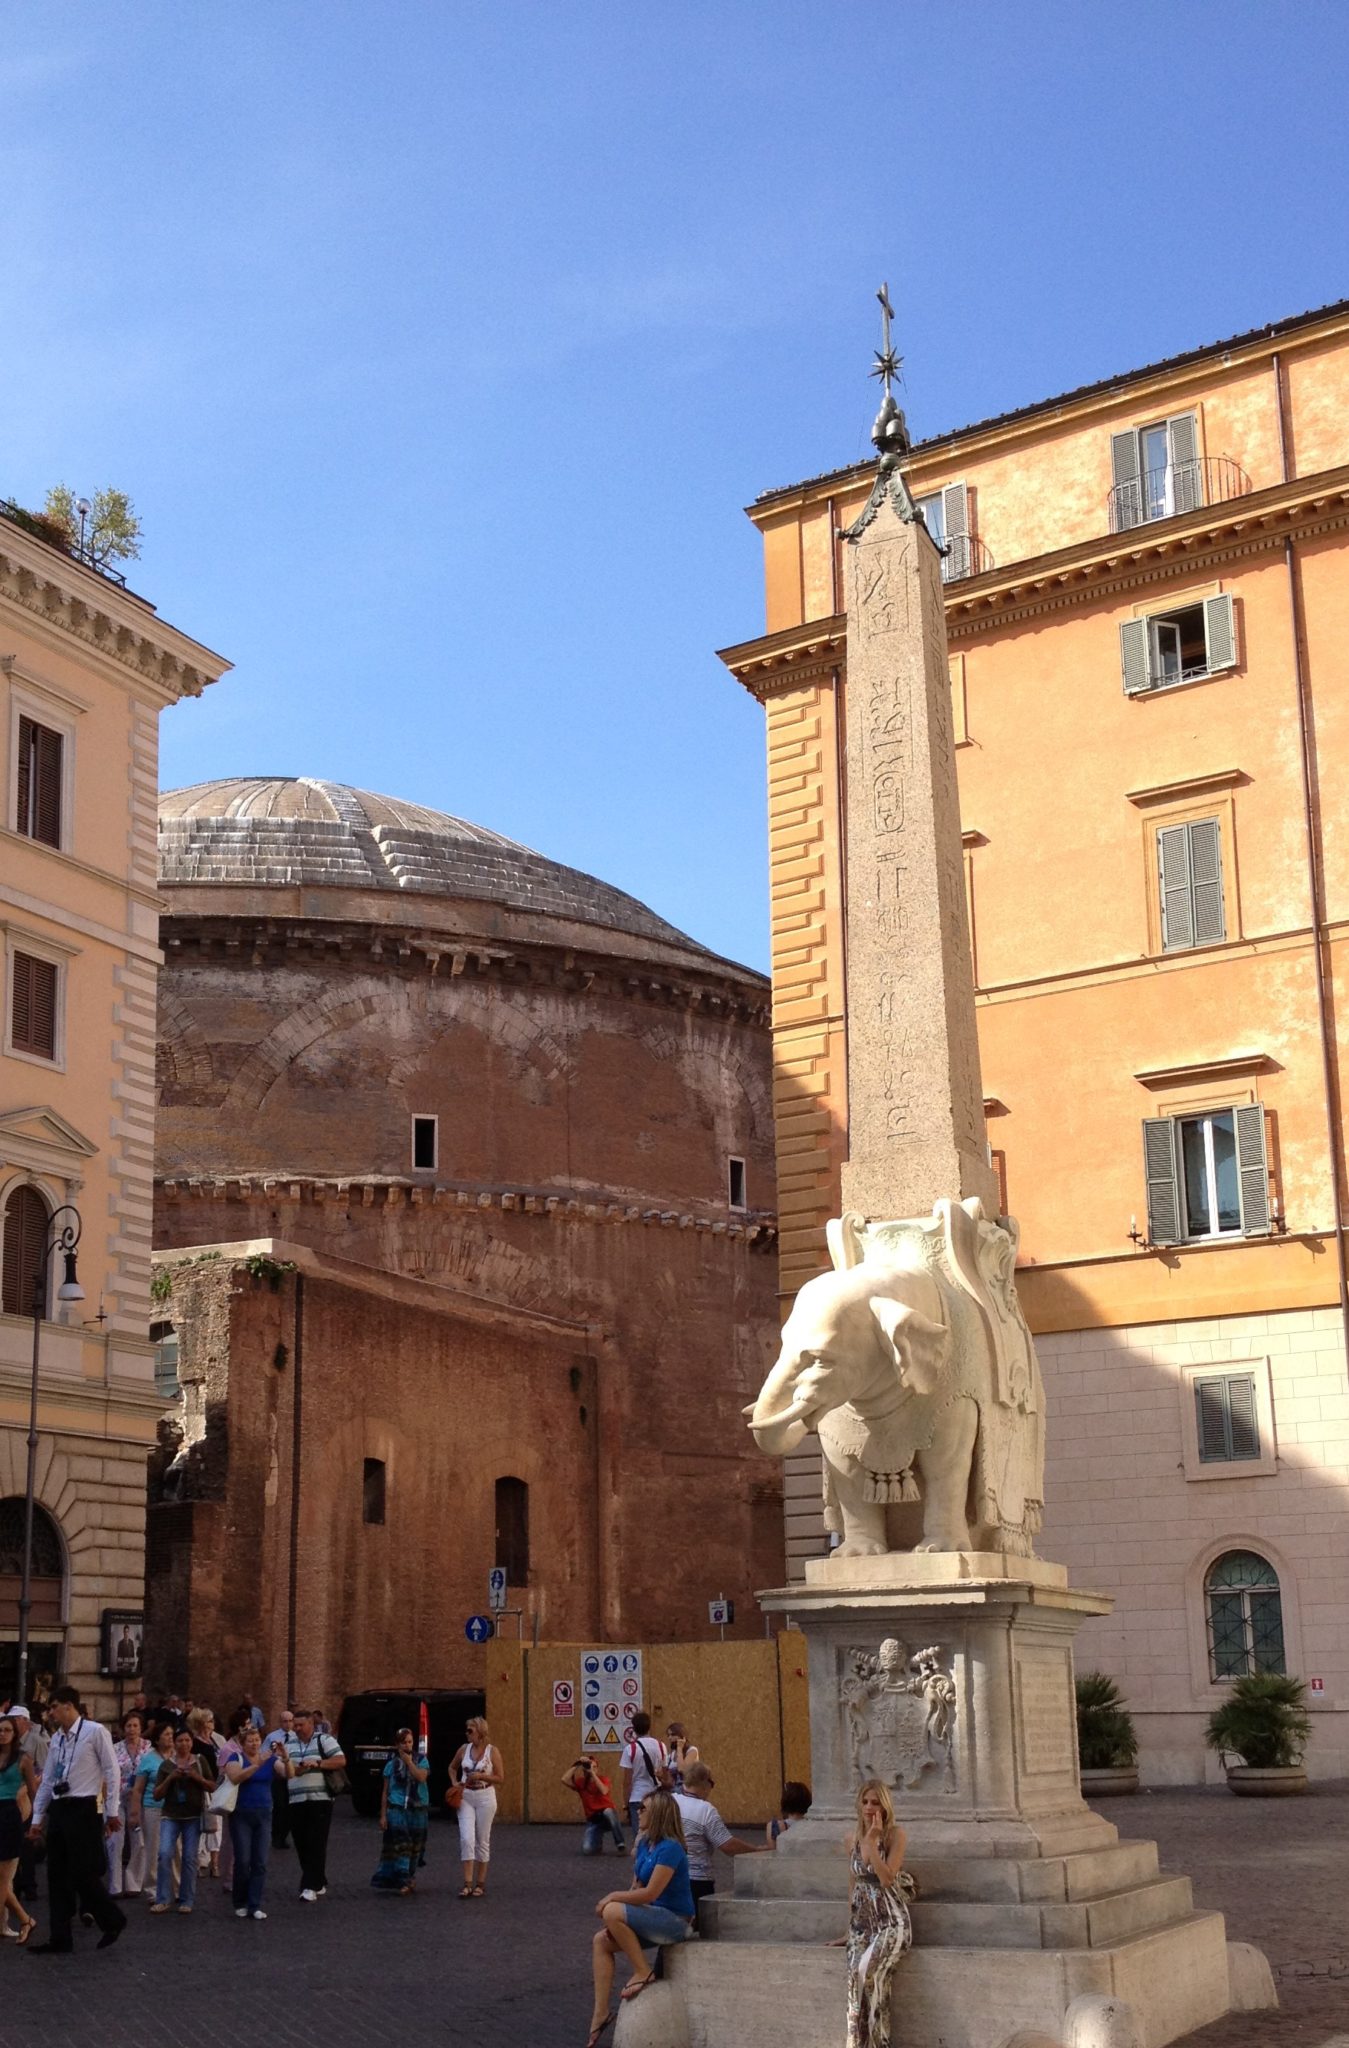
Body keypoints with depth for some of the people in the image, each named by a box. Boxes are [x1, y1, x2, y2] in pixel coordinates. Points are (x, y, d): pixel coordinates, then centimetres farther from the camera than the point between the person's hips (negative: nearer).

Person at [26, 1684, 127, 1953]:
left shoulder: (95, 1731, -8)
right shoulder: (57, 1739, 13)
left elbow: (111, 1771, -8)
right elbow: (47, 1781, 17)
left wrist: (112, 1811, -9)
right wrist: (37, 1818, 15)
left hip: (82, 1809, -7)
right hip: (58, 1810, 7)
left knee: (82, 1874, -7)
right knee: (57, 1878, 8)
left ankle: (112, 1920, 14)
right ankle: (60, 1939, 14)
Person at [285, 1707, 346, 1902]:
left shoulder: (324, 1740, 0)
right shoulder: (290, 1744, 16)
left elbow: (341, 1760, -8)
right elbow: (285, 1771, 15)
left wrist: (317, 1763, -15)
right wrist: (290, 1768, -7)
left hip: (320, 1800, -6)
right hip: (296, 1801, 6)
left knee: (316, 1844, -9)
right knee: (302, 1845, 6)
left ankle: (311, 1887, -10)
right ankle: (319, 1883, 18)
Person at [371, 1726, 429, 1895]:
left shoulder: (421, 1761, 7)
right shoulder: (392, 1764, 5)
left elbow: (421, 1777, -13)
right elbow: (385, 1791, 7)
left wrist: (409, 1761, -13)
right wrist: (383, 1815, 3)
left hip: (418, 1810, 1)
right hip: (397, 1810, -1)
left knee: (415, 1847, 6)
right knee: (400, 1846, -10)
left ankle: (410, 1877, 20)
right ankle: (404, 1882, -13)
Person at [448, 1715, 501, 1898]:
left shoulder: (492, 1751, -5)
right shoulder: (464, 1749, 4)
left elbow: (500, 1777, -3)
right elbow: (452, 1767, 21)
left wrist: (481, 1776, -15)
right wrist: (454, 1783, 4)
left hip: (485, 1797, -2)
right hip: (465, 1797, 2)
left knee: (483, 1841, 5)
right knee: (466, 1839, -9)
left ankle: (480, 1883, 15)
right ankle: (467, 1883, -7)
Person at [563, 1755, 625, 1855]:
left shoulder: (603, 1780, -5)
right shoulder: (581, 1783, 0)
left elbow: (604, 1791, -28)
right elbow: (564, 1779, -16)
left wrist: (592, 1773, -26)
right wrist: (576, 1764, -13)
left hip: (608, 1817, -2)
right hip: (593, 1821, 2)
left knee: (608, 1811, -40)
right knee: (587, 1849, -23)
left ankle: (620, 1844, -26)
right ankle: (598, 1843, 15)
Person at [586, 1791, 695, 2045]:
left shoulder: (669, 1848, -20)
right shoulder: (644, 1843, 7)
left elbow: (650, 1893, -23)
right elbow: (637, 1886, 10)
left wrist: (614, 1897, -12)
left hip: (675, 1921, -9)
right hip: (656, 1917, 9)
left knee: (612, 1912, -24)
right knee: (601, 1942, -2)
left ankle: (643, 1973, -10)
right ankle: (600, 2012, -1)